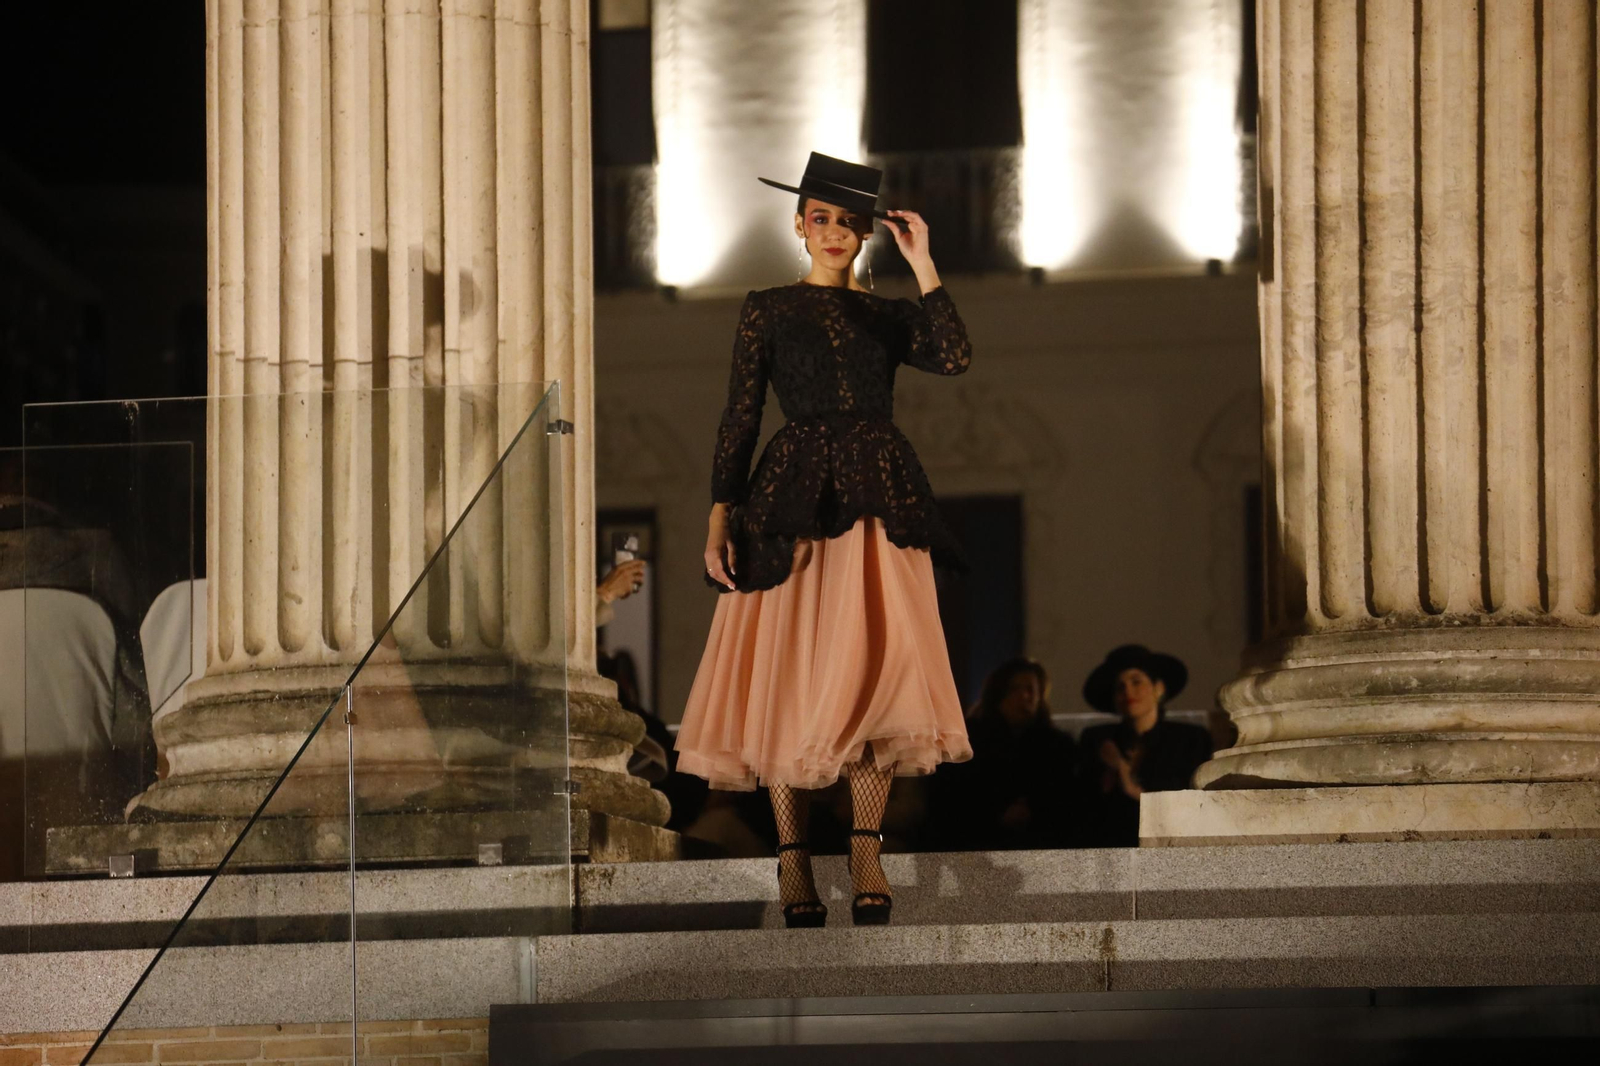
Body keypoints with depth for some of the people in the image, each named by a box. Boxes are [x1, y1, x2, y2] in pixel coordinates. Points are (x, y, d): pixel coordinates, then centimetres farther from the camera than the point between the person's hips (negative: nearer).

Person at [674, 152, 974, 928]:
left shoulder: (887, 316, 16)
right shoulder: (768, 311, 11)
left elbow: (953, 357, -4)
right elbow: (739, 419, 6)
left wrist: (921, 264, -2)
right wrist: (719, 519, -4)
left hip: (880, 499, 1)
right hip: (795, 494, -1)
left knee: (874, 666, -10)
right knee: (790, 677, -5)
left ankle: (867, 850, -9)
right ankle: (792, 857, -3)